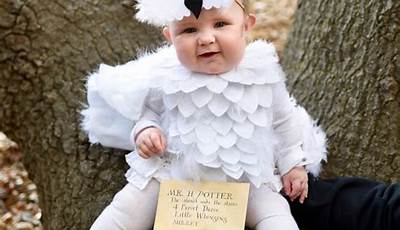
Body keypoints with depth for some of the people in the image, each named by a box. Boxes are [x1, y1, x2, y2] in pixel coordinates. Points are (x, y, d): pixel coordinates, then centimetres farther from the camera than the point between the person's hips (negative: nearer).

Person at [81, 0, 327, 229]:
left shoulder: (263, 72, -13)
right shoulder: (165, 77, -15)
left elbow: (283, 119, 5)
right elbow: (147, 109, 7)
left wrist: (293, 163, 9)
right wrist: (144, 129, -13)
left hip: (244, 176, 0)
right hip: (173, 170, 0)